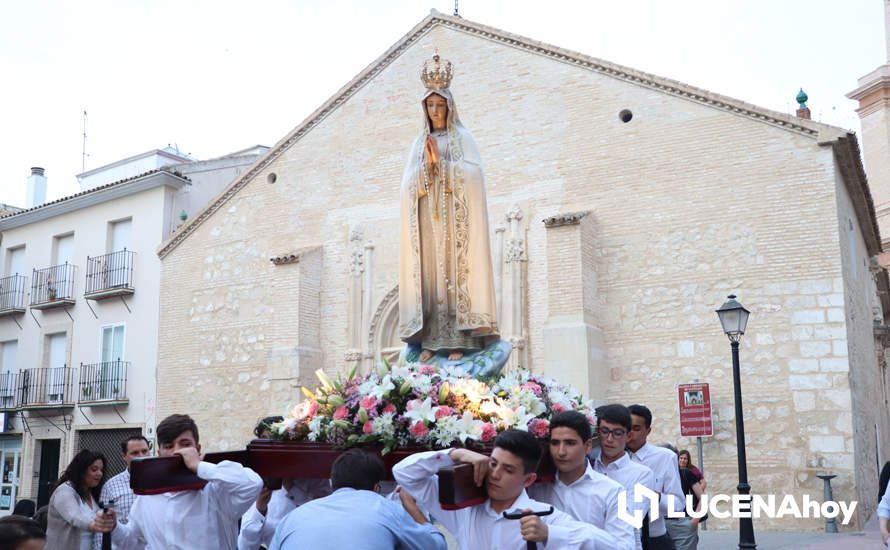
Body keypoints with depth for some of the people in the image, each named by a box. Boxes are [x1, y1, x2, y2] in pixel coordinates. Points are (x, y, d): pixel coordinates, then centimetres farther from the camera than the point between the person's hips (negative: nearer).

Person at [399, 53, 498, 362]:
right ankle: (430, 341, -6)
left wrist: (440, 164, -11)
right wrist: (426, 167, -9)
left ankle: (458, 340, -14)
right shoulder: (419, 143, 20)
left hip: (455, 217, -3)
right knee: (429, 272, -4)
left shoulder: (463, 138, 10)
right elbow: (408, 182, 9)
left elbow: (473, 173, -5)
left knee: (455, 269, -10)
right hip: (426, 218, 4)